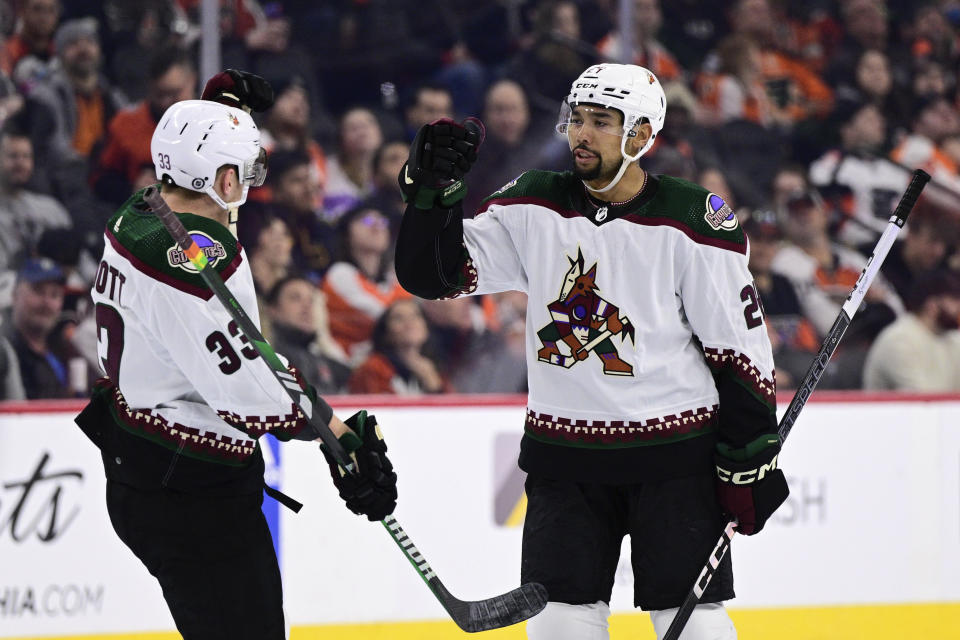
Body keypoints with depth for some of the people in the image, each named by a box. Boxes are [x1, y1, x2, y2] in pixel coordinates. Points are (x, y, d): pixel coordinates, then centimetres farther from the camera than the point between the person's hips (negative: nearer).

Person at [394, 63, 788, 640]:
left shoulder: (694, 221, -8)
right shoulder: (534, 208, 2)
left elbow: (739, 349, -5)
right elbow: (434, 273, 0)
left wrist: (753, 459, -6)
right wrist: (435, 187, -16)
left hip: (675, 454, -3)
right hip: (565, 455, 3)